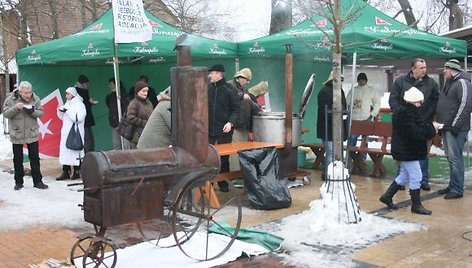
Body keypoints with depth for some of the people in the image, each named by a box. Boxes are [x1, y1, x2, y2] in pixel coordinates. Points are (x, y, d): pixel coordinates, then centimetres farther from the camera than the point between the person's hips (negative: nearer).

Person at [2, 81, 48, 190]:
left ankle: (37, 181, 12)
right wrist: (15, 108, -25)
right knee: (18, 159, 9)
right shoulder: (11, 99, -8)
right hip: (16, 135, 0)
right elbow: (5, 114, -9)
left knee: (35, 158, 4)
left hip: (32, 134, 1)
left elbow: (41, 113, -3)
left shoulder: (35, 99, -4)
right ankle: (19, 182, 21)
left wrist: (32, 111, -23)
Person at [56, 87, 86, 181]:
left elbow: (78, 118, -17)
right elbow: (63, 118, 22)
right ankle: (65, 172, 6)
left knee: (75, 151, -5)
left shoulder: (80, 105, -6)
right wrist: (60, 111, 3)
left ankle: (77, 172, 3)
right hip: (66, 132, 7)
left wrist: (67, 111, -18)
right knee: (64, 151, 3)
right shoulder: (67, 104, 15)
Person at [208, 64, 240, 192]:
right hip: (208, 129, 2)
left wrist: (231, 122, -16)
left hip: (224, 130, -2)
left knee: (224, 158, 8)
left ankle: (223, 183, 21)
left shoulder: (229, 89, -3)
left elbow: (236, 108, -3)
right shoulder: (207, 88, 4)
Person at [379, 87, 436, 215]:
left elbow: (419, 125, 11)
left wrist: (429, 126, -7)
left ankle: (387, 197, 28)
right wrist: (431, 128, -18)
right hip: (407, 151, -11)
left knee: (404, 175, 20)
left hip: (404, 150, 11)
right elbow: (414, 132, -26)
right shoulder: (405, 112, -20)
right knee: (416, 176, -2)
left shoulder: (406, 110, 12)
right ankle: (416, 205, 8)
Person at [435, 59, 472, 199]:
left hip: (456, 129, -9)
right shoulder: (449, 84, 19)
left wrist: (455, 125, -21)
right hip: (446, 128, 10)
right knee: (450, 157, 14)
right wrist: (441, 124, 20)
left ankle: (457, 189, -2)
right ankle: (452, 185, 23)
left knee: (455, 158, -7)